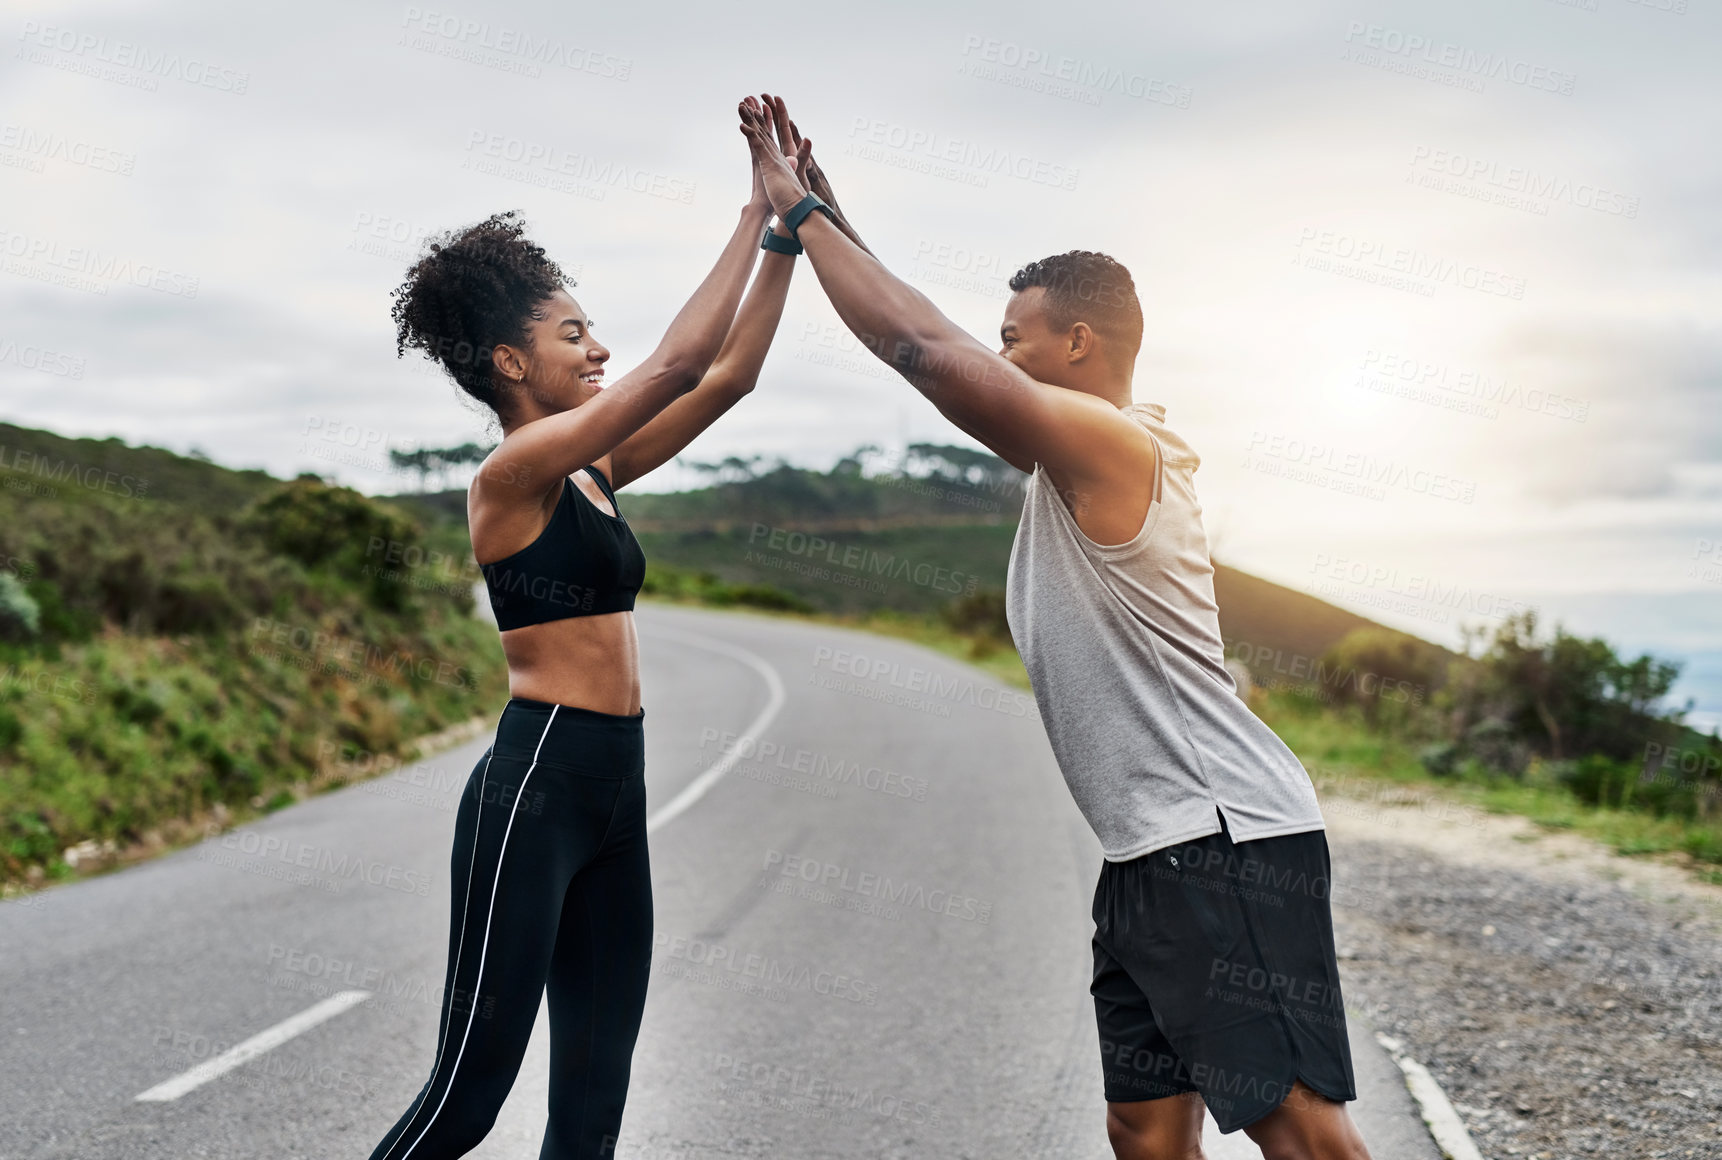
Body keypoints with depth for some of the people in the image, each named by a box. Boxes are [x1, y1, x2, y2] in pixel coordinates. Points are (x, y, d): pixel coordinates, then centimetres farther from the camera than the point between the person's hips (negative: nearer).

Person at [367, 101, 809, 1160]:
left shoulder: (593, 471, 12)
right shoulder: (513, 473, -12)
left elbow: (729, 376, 14)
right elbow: (679, 364, -18)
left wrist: (790, 238, 7)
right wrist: (758, 214, -12)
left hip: (614, 793, 9)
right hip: (535, 787, -9)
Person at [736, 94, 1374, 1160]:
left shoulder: (1114, 443, -11)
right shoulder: (1071, 457, 17)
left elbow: (923, 348, -15)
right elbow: (942, 351, 20)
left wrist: (798, 208, -6)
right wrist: (830, 220, 20)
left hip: (1229, 839, -10)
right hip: (1152, 855, 10)